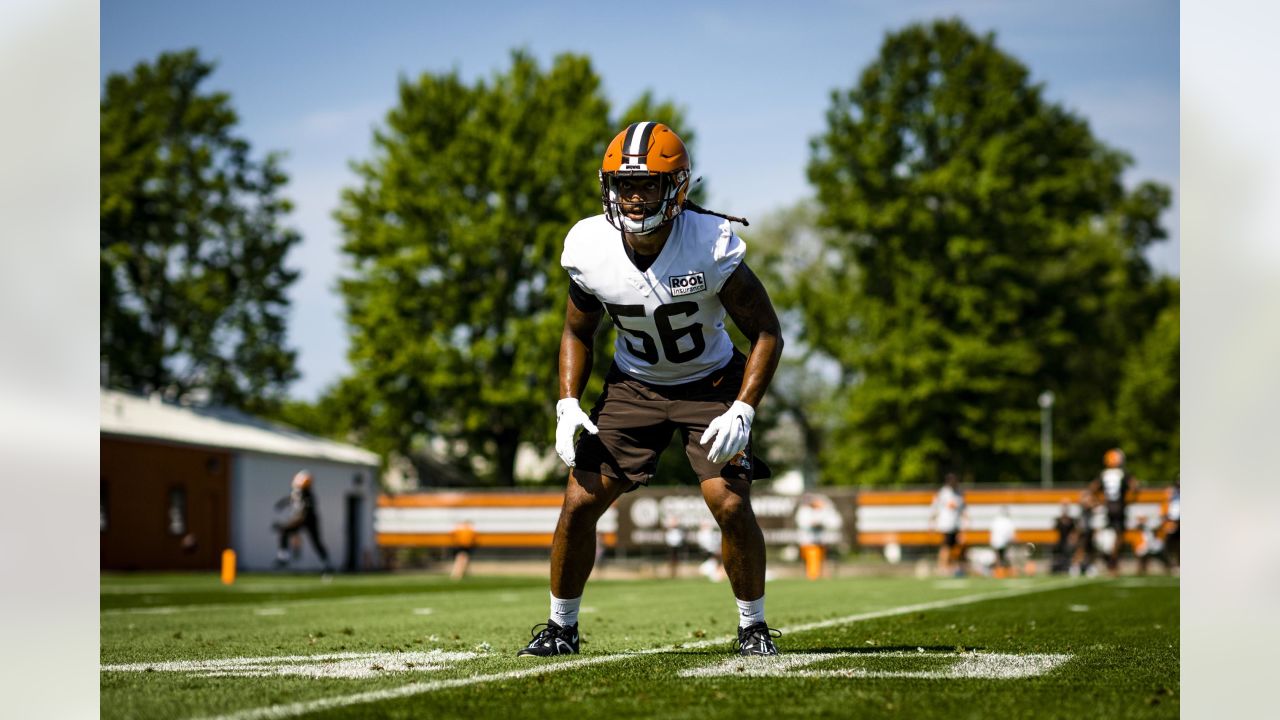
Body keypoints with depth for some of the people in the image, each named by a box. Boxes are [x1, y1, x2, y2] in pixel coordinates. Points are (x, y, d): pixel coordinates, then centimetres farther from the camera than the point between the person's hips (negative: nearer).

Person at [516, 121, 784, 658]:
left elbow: (766, 333, -17)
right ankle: (561, 628, 14)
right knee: (580, 502, -6)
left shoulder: (711, 245, -26)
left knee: (731, 506, -17)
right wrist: (568, 405, -11)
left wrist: (742, 412, -27)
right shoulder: (591, 251, -17)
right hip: (633, 385, 3)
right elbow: (577, 333, 2)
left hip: (710, 383, -3)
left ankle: (753, 627, 6)